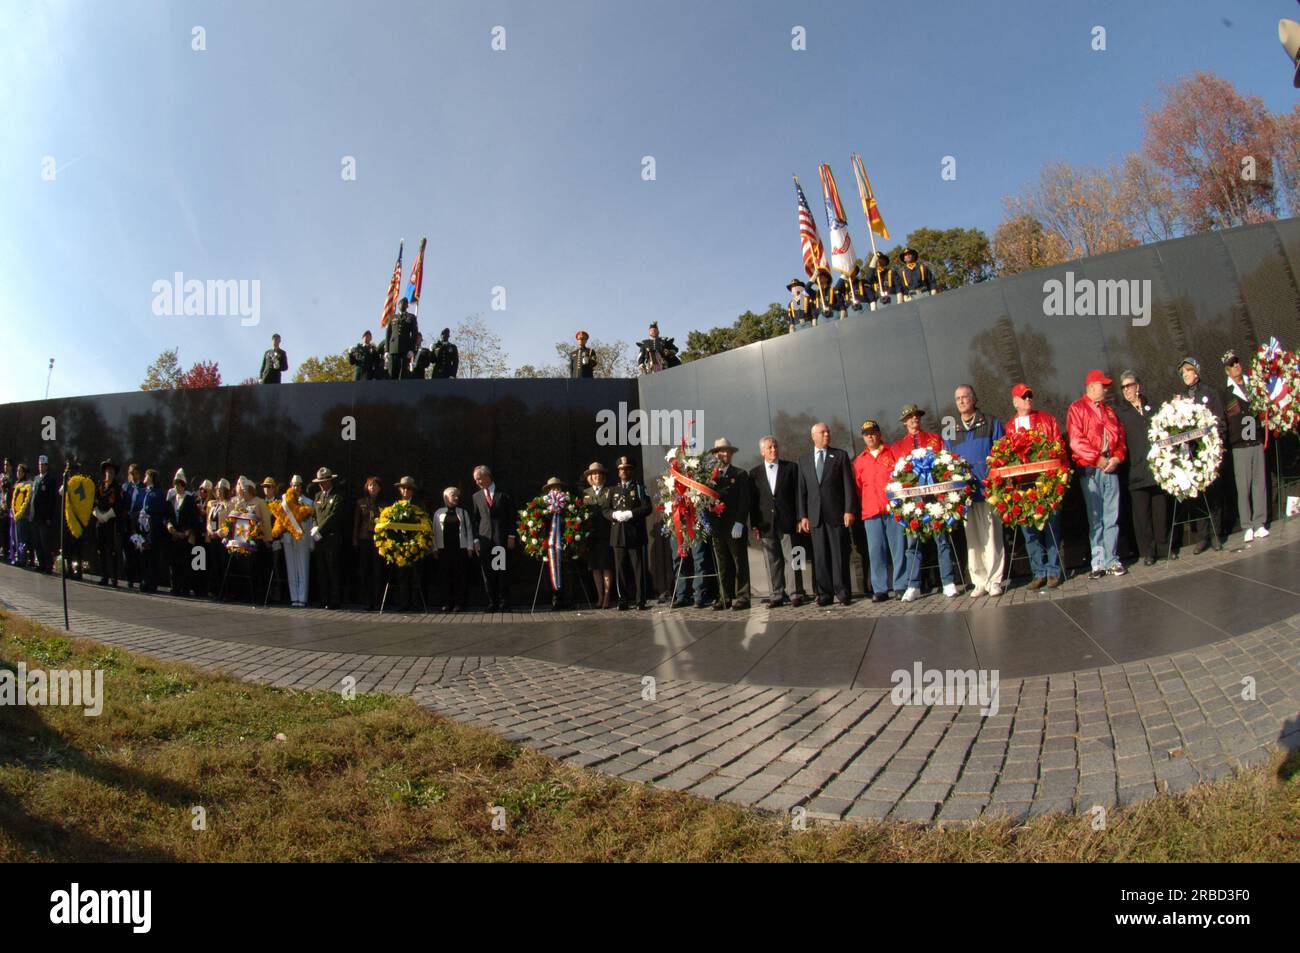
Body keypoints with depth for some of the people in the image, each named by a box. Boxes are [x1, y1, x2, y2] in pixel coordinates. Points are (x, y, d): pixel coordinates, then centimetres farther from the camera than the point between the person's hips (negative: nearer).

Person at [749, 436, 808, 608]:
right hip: (766, 524, 2)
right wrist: (754, 525, 2)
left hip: (788, 522, -1)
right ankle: (777, 595, 10)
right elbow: (752, 501, 8)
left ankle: (798, 594, 7)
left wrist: (799, 519, -4)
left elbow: (798, 494, 3)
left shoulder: (791, 467, 5)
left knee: (795, 559, 1)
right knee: (773, 561, 4)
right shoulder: (755, 473, 10)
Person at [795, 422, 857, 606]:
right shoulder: (804, 460, 13)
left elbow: (848, 485, 1)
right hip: (815, 515, 2)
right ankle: (824, 593, 7)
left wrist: (849, 510, -8)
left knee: (840, 554, -1)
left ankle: (843, 593, 4)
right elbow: (801, 490, 10)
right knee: (820, 556, 2)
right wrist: (802, 516, 2)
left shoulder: (840, 455, 7)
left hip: (836, 513, -2)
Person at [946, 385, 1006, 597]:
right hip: (964, 492, 3)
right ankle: (979, 582, 9)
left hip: (989, 489, -3)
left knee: (992, 536, -5)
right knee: (972, 539, 3)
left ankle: (994, 581, 1)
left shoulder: (991, 424, 10)